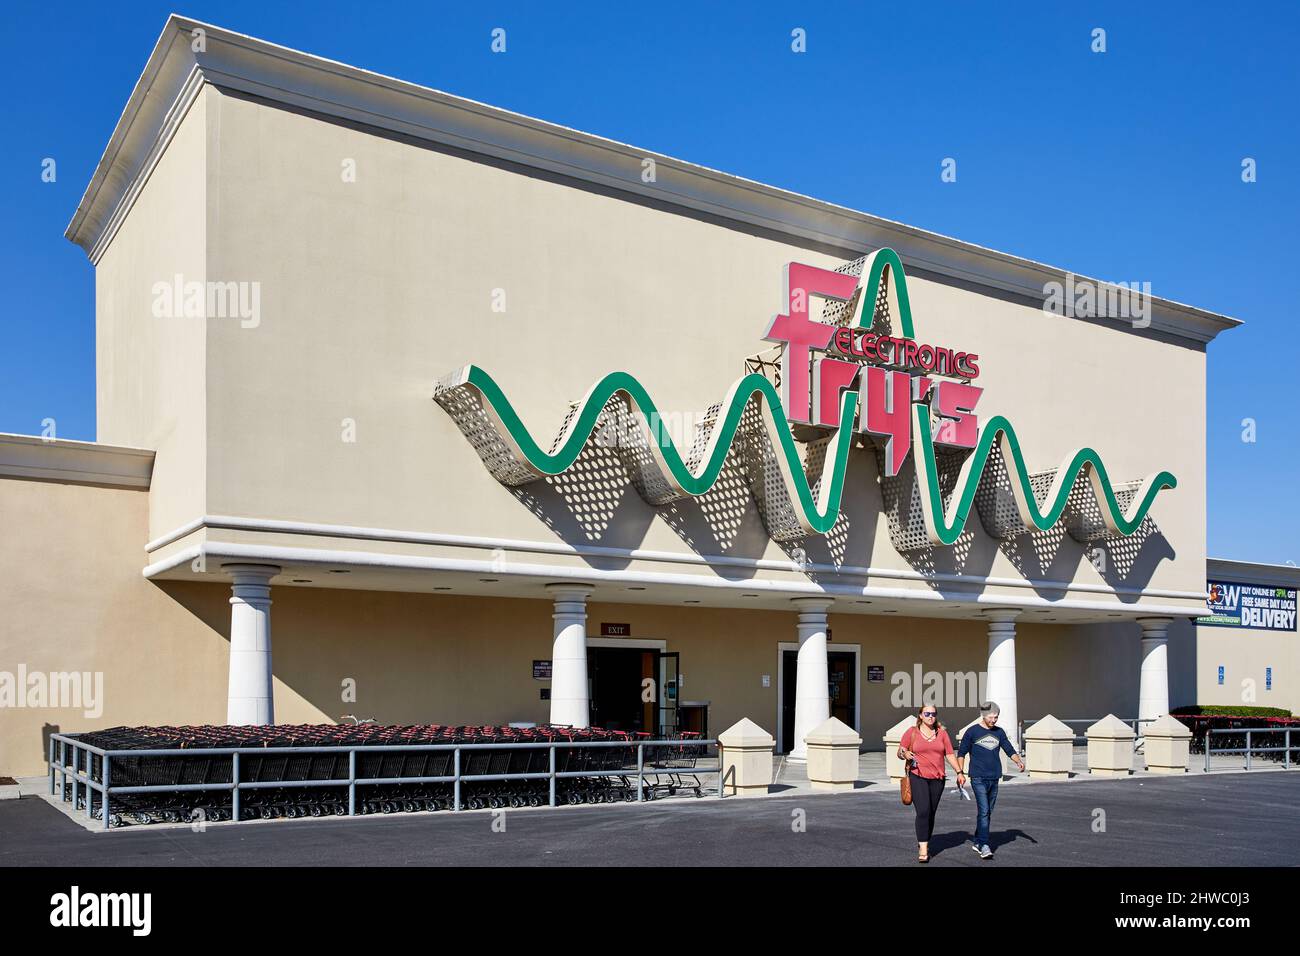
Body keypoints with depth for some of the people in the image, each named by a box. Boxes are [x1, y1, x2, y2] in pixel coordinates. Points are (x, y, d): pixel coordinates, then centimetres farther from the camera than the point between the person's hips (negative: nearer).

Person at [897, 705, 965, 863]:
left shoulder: (942, 733, 10)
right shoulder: (911, 732, 2)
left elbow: (950, 755, 11)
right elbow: (900, 752, 5)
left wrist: (959, 772, 2)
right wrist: (905, 754, -17)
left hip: (937, 778, 3)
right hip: (917, 777, -3)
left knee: (931, 813, 6)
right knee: (923, 811, -15)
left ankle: (924, 842, 22)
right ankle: (922, 849, -15)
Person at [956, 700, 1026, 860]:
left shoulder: (999, 732, 12)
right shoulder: (972, 732, -1)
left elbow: (1009, 750, 13)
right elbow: (961, 753, 4)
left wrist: (1019, 761, -7)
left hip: (994, 778, 5)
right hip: (978, 778, -5)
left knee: (988, 812, 9)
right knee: (983, 811, -14)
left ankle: (977, 841, 21)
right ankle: (984, 846, -15)